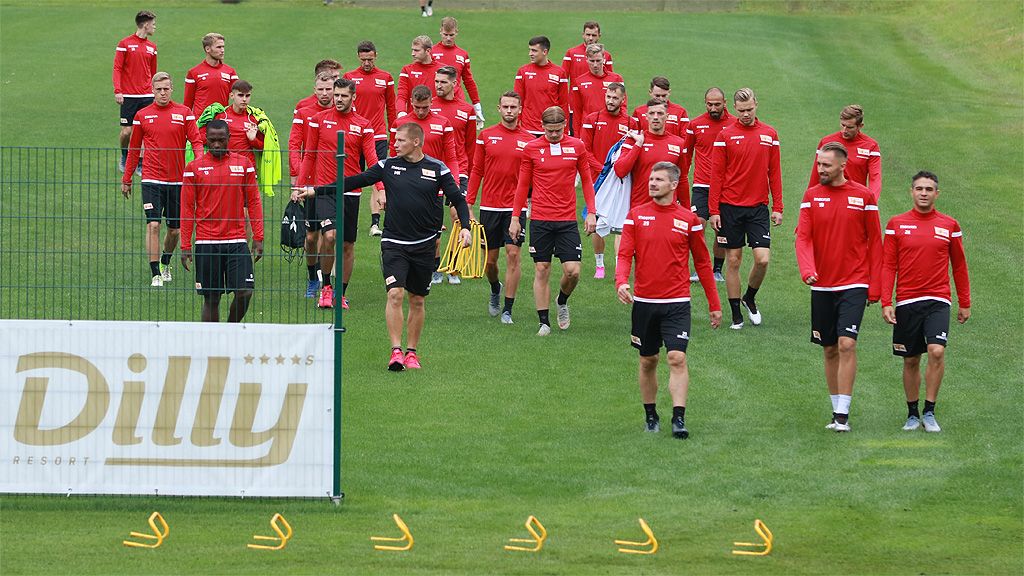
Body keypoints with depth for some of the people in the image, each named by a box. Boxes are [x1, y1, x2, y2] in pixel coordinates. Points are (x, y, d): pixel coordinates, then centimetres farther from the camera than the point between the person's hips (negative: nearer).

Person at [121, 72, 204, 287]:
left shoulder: (184, 113, 2)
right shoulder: (142, 116, 4)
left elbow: (196, 141, -2)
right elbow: (134, 149, 11)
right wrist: (126, 179, 12)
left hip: (177, 180, 1)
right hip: (152, 179, -1)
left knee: (174, 228, 10)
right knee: (153, 225, -14)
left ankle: (165, 263, 36)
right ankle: (156, 274, -11)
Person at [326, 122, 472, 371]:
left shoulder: (437, 169, 0)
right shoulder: (388, 166, 1)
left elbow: (457, 198, 4)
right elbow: (354, 182, 2)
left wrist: (465, 226, -11)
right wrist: (315, 191, -2)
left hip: (424, 245, 1)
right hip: (394, 244, -1)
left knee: (417, 300, 8)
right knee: (395, 294, -15)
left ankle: (411, 352, 20)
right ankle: (396, 351, -13)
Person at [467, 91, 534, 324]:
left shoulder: (528, 140, 2)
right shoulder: (486, 136, 3)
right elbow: (477, 171, 6)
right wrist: (469, 203, 1)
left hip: (515, 207, -1)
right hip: (489, 206, 1)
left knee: (513, 255, -8)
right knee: (490, 258, 7)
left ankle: (508, 309, -1)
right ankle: (495, 290, 39)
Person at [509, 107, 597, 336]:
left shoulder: (576, 146, 2)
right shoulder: (531, 149, 1)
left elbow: (586, 180, 10)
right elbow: (523, 185, 7)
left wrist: (591, 212, 3)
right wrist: (515, 217, 5)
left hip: (567, 220, 0)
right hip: (540, 220, 0)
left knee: (572, 271, -7)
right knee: (541, 270, 1)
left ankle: (562, 302, 24)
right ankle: (544, 322, 9)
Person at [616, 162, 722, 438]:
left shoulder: (688, 219, 1)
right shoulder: (636, 215, 3)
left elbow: (702, 262, 8)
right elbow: (625, 254, -1)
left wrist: (714, 304, 9)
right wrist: (621, 281, -23)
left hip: (676, 303, -2)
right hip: (643, 301, 2)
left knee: (677, 358, -14)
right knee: (648, 361, 10)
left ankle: (679, 417, -15)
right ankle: (650, 415, 24)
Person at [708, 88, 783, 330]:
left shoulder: (769, 135, 5)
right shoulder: (725, 135, -2)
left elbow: (774, 173, 8)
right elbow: (717, 175, -1)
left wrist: (777, 207, 3)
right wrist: (713, 210, -6)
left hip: (758, 207, 1)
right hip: (730, 208, -1)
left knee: (763, 258, -9)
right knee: (733, 260, 3)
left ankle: (750, 298, 18)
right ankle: (736, 314, 13)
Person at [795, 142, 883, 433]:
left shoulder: (863, 196, -2)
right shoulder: (812, 196, 4)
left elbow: (875, 242, 3)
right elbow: (803, 237, -3)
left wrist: (875, 285, -1)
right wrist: (807, 269, -22)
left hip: (854, 284, -3)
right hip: (822, 286, 3)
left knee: (846, 344, -14)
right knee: (829, 349, 9)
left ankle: (843, 414, -13)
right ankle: (836, 410, 19)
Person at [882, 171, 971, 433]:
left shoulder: (949, 226, 6)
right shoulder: (897, 224, 4)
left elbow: (959, 266, 13)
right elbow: (888, 266, 3)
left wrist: (965, 303, 12)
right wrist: (886, 302, -5)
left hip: (938, 301, -1)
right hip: (906, 302, 1)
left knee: (936, 351, -19)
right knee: (911, 360, 7)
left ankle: (929, 412, -10)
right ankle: (912, 414, 21)